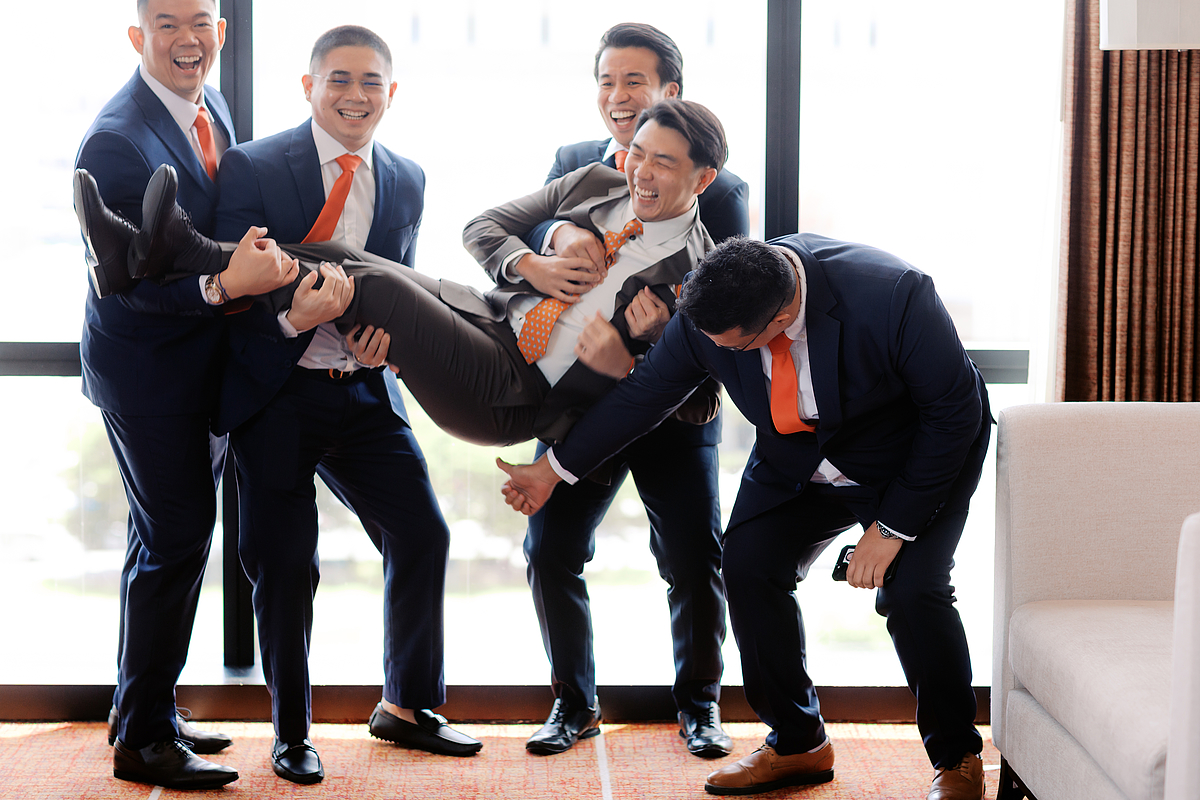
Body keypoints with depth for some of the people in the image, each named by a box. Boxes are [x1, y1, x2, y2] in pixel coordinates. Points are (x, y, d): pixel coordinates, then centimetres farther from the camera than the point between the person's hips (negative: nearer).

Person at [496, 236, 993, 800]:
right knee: (746, 564, -9)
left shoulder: (894, 297, -38)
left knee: (910, 589, -21)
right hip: (800, 462, 5)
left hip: (917, 455, -5)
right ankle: (797, 743, 9)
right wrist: (553, 468, -3)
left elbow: (954, 413, -26)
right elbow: (646, 391, -6)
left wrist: (892, 526, -25)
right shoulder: (706, 309, -23)